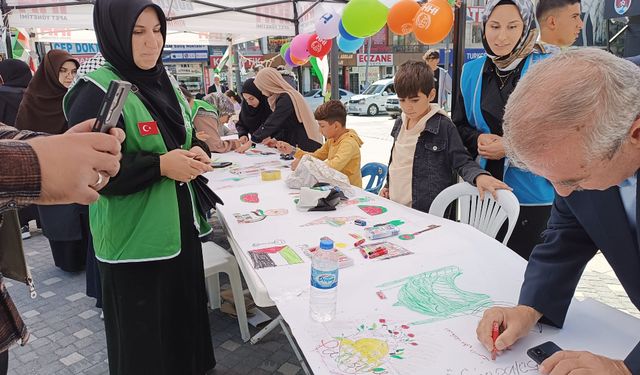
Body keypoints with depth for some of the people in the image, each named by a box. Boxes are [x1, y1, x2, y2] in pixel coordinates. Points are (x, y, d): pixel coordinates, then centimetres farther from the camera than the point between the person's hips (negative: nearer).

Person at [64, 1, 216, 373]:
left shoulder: (165, 80, 9)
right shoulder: (97, 92, -14)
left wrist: (198, 152, -4)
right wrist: (159, 166, -23)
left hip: (181, 229, 7)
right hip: (135, 241, -6)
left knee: (185, 319, 19)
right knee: (144, 341, 9)